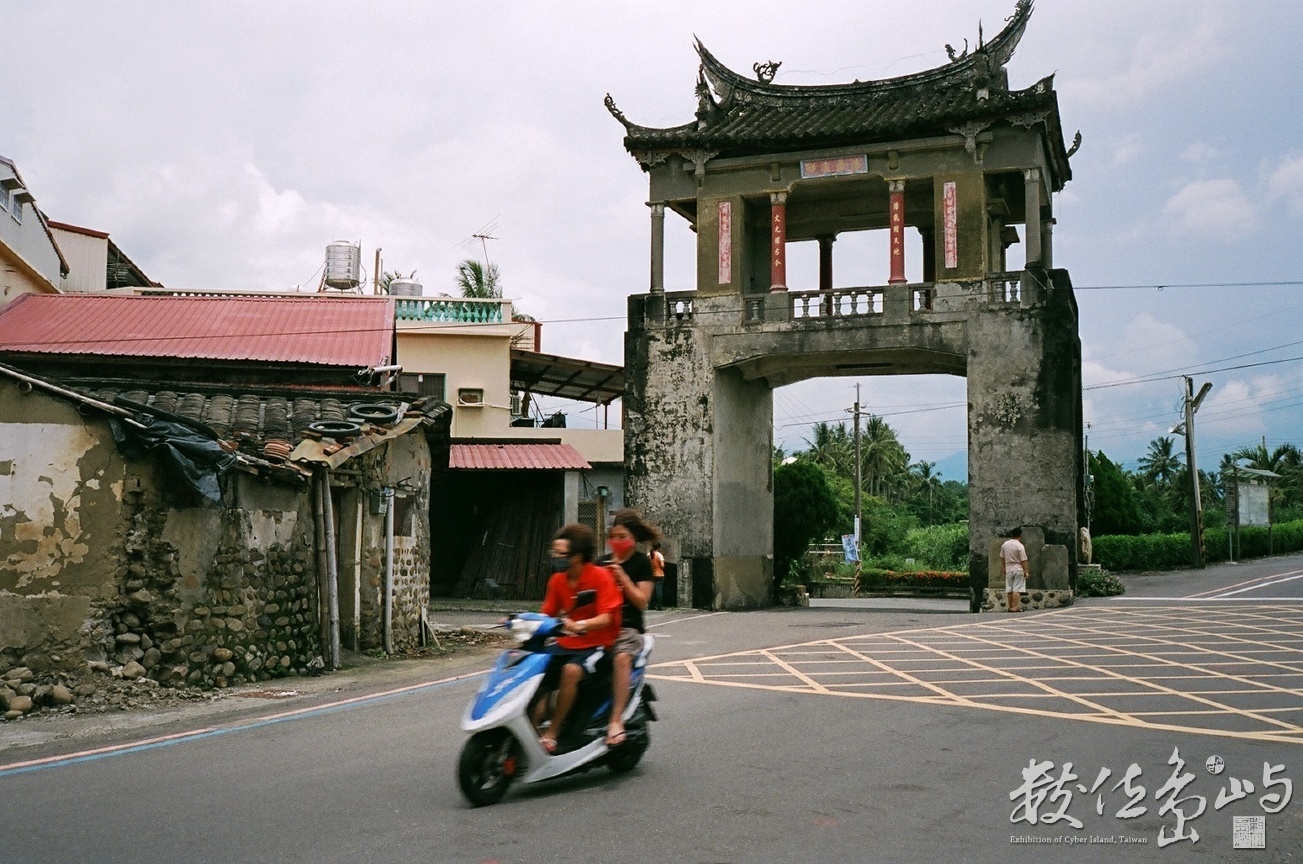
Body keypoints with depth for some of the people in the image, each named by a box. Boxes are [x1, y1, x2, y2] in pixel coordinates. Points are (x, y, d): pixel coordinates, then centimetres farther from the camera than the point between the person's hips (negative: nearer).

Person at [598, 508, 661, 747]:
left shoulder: (641, 562, 4)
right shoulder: (602, 563, 18)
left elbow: (642, 600, -4)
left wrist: (622, 577, -11)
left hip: (628, 628, -4)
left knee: (621, 657, -36)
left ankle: (616, 720, -35)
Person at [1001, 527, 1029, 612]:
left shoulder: (1005, 544, 4)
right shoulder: (1020, 546, -14)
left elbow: (1002, 557, 13)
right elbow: (1023, 560, -14)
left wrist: (1004, 568, 24)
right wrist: (1026, 571, -7)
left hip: (1008, 569, 5)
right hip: (1018, 569, -5)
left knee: (1009, 589, 10)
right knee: (1017, 589, -5)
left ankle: (1010, 606, 15)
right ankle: (1015, 607, -9)